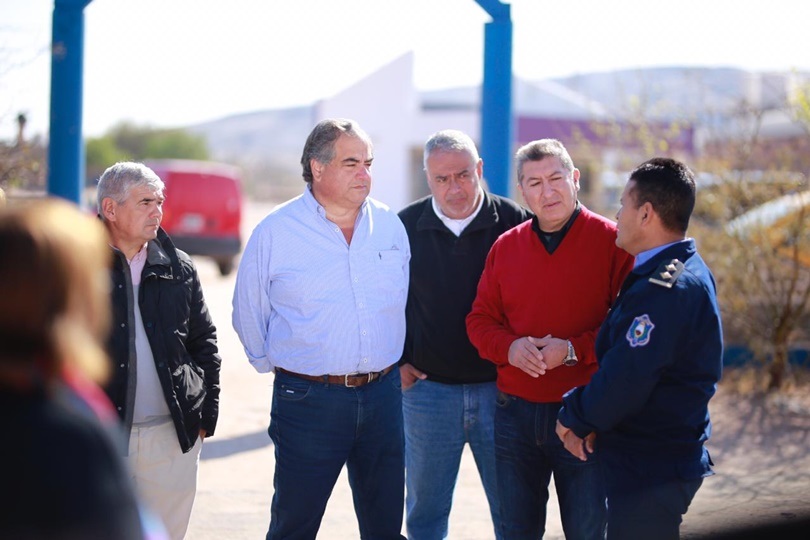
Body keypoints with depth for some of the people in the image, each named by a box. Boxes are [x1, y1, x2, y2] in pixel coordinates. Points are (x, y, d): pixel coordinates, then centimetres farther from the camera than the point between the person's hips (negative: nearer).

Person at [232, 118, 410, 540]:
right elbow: (249, 312, 4)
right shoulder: (275, 232, -5)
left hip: (383, 393, 4)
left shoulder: (390, 225, 5)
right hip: (309, 399, -3)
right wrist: (276, 365, 9)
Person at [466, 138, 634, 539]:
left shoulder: (611, 242, -6)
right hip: (515, 412, 4)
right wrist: (510, 347, -10)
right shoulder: (506, 246, 8)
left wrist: (574, 349, -19)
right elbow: (480, 321, 11)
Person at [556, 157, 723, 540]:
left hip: (651, 469, -10)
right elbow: (620, 361, 14)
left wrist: (574, 418, -7)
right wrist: (584, 418, 2)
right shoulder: (684, 272, 12)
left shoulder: (668, 289, -22)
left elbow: (625, 379, -25)